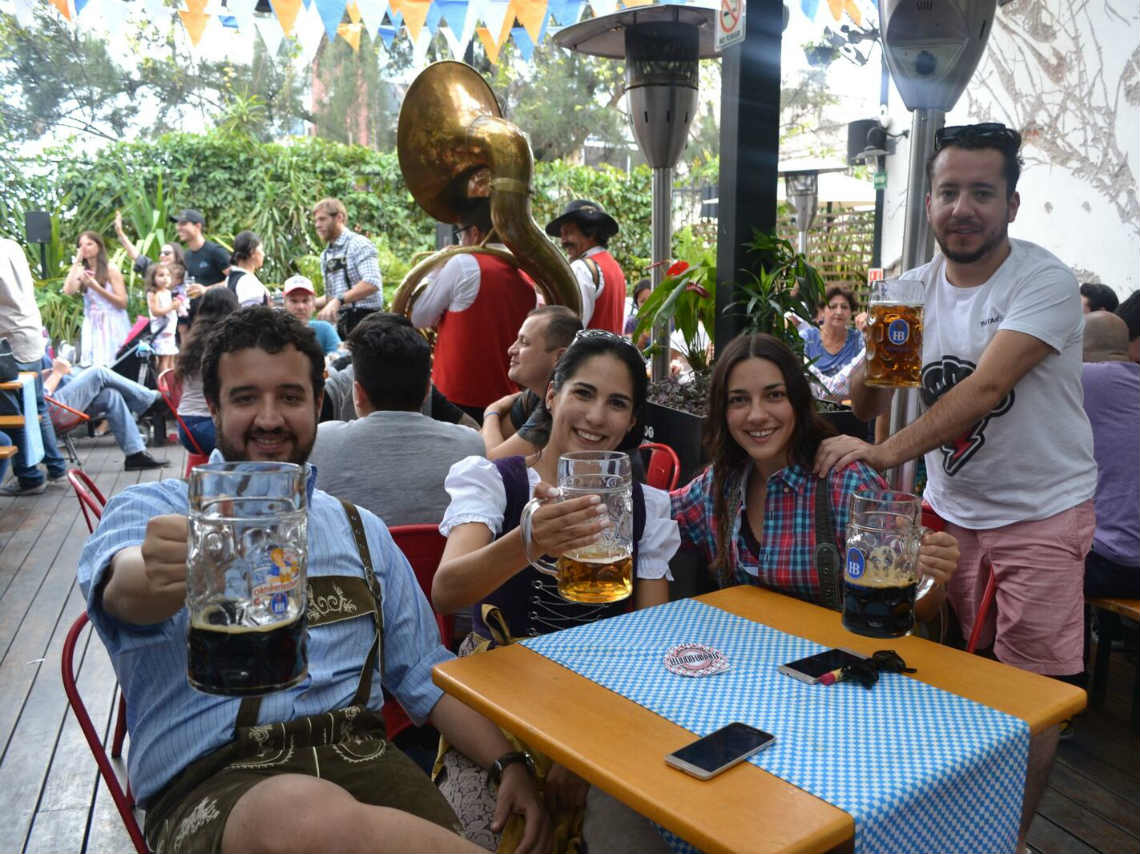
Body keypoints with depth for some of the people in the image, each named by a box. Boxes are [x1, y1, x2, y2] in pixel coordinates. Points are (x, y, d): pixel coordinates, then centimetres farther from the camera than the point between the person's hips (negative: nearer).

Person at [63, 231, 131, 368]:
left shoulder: (111, 269, -4)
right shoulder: (82, 271, 9)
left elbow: (123, 302, -9)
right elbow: (68, 291, -9)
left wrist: (96, 287, -18)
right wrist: (76, 263, -3)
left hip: (111, 325, -4)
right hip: (92, 326, 4)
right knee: (93, 367, 2)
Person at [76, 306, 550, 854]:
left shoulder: (360, 531, 17)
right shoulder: (151, 511, 5)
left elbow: (424, 673, 16)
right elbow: (123, 587, -20)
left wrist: (508, 762, 1)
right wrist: (159, 574, -45)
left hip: (359, 757, 3)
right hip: (208, 780, -2)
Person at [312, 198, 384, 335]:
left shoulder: (359, 244, -6)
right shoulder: (325, 255, 18)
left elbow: (372, 283, -21)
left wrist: (339, 300, -27)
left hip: (364, 320, -7)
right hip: (341, 323, 7)